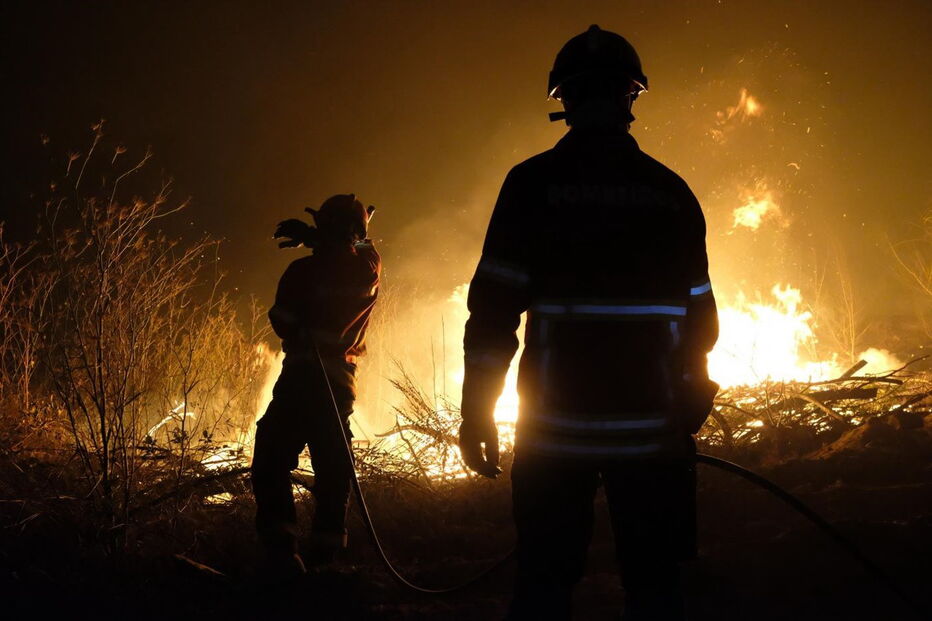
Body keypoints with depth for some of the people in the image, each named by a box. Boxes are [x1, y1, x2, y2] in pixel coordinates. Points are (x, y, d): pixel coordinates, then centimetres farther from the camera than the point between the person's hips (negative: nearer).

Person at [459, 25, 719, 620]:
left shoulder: (534, 182, -2)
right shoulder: (671, 191, 5)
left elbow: (493, 307, -6)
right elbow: (700, 314, 8)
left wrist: (478, 412, 0)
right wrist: (690, 401, 21)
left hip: (557, 423, -1)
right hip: (651, 425, 2)